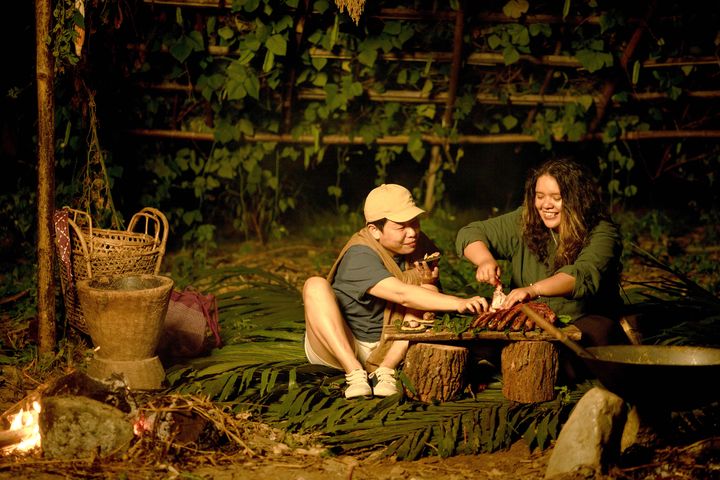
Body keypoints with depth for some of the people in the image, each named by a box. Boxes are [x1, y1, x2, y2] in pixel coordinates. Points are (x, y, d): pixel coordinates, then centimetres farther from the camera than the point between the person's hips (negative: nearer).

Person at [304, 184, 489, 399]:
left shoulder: (418, 245, -2)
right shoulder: (360, 256, -23)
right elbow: (401, 294, -37)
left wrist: (429, 279, -13)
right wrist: (458, 303, -46)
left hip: (385, 351, 5)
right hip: (337, 347, -5)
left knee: (427, 290, -14)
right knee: (316, 285, -29)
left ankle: (383, 370, -23)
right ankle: (354, 372, -35)